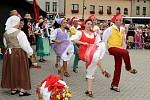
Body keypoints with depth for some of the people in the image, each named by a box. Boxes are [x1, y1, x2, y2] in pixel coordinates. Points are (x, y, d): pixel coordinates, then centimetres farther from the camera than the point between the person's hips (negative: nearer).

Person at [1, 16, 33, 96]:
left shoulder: (6, 33, 4)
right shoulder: (20, 33, -18)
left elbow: (6, 44, 13)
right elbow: (25, 44, -15)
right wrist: (30, 52, -1)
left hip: (9, 53, 7)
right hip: (19, 54, -7)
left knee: (12, 71, 15)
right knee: (21, 71, 3)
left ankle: (13, 89, 23)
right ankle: (22, 90, 7)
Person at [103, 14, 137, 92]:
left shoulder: (122, 30, 12)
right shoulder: (110, 29, -9)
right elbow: (104, 39, -5)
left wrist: (123, 47, 16)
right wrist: (106, 49, 0)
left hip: (119, 49, 7)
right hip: (112, 48, -6)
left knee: (118, 67, 3)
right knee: (125, 52, -33)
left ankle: (114, 85, 12)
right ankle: (129, 68, -11)